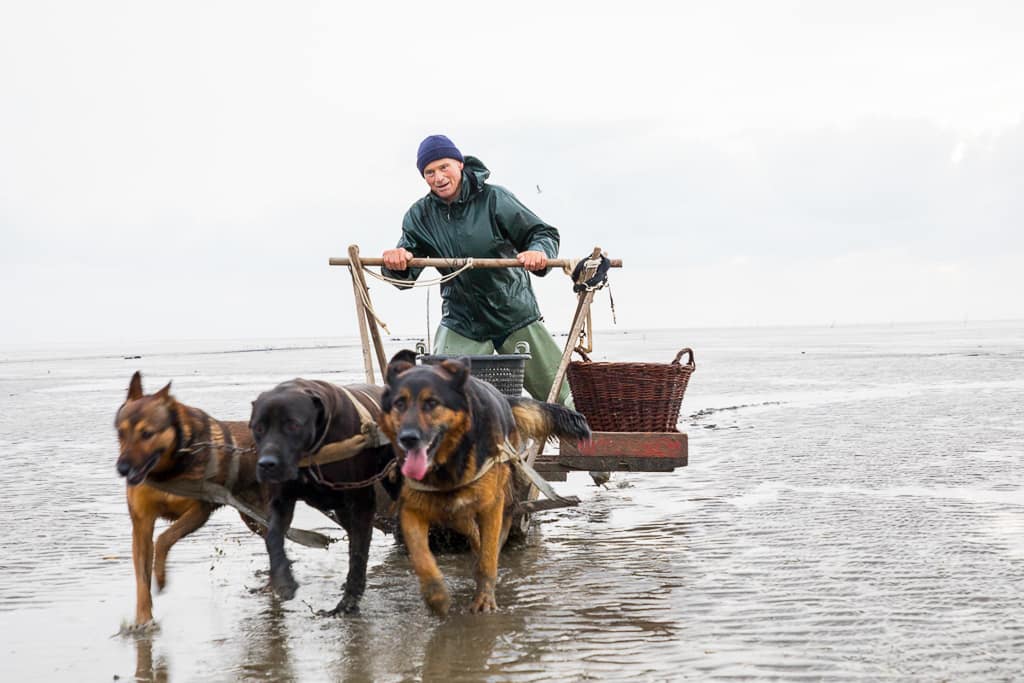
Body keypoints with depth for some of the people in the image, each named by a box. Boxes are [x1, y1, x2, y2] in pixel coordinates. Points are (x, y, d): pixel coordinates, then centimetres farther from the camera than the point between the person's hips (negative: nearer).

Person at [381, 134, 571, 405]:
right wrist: (396, 263, -30)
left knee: (557, 393, 5)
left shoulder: (493, 198, -11)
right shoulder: (420, 215, -2)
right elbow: (405, 277, -5)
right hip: (460, 322, 2)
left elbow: (544, 233, -10)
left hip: (515, 315, -1)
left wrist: (539, 252, -34)